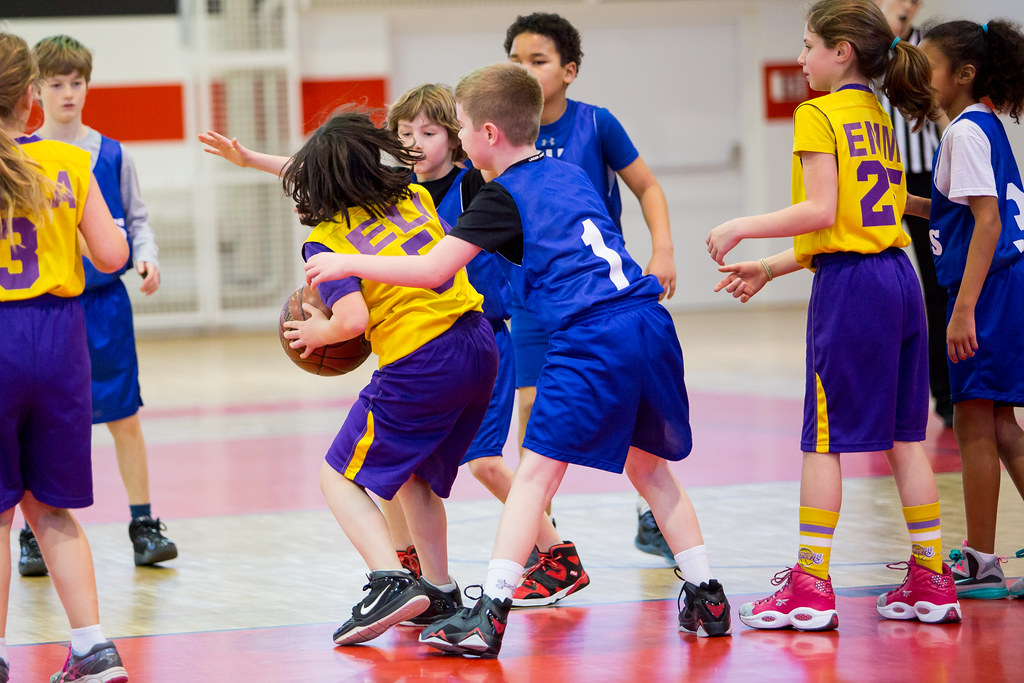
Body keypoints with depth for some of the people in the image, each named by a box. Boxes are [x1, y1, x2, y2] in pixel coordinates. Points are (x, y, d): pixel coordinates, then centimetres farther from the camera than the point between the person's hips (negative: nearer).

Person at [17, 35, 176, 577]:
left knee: (124, 419, 1)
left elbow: (135, 219, 10)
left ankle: (144, 525, 9)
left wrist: (145, 257, -8)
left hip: (104, 303, 1)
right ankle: (35, 536, 11)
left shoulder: (111, 155, 4)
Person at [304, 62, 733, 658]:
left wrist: (347, 264, 4)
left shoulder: (504, 195, 0)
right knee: (649, 465, 20)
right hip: (650, 322, 7)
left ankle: (491, 613, -11)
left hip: (591, 338, -7)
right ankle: (707, 601, 20)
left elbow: (433, 270, -6)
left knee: (537, 472, -6)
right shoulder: (570, 174, 21)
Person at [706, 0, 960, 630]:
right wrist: (771, 268, 20)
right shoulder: (879, 119, 18)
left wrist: (741, 227, -6)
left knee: (825, 439, -2)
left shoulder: (819, 115, -7)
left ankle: (811, 585, 1)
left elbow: (821, 211, -16)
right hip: (898, 277, 8)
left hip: (848, 287, -8)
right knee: (904, 436, 10)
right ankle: (931, 580, 12)